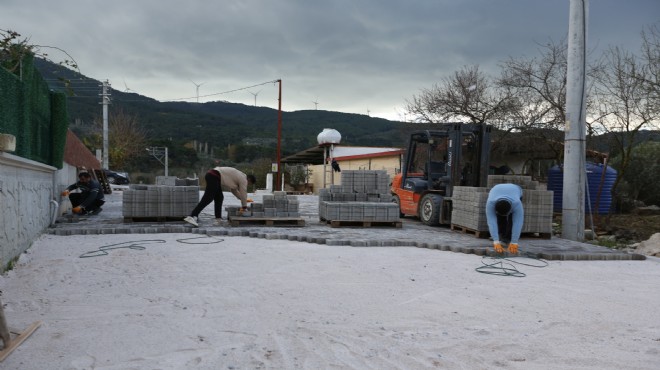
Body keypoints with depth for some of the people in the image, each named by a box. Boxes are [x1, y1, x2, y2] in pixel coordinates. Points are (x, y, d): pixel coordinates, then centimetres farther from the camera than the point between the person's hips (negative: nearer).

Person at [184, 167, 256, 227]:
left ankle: (218, 219, 10)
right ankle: (191, 217, -28)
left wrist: (243, 199, 42)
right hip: (213, 177, -10)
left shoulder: (238, 177, 27)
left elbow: (233, 189, 37)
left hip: (211, 175, 11)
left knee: (219, 198, 13)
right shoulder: (243, 179, 1)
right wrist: (244, 207, 13)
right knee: (208, 199, -17)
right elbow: (243, 193, 3)